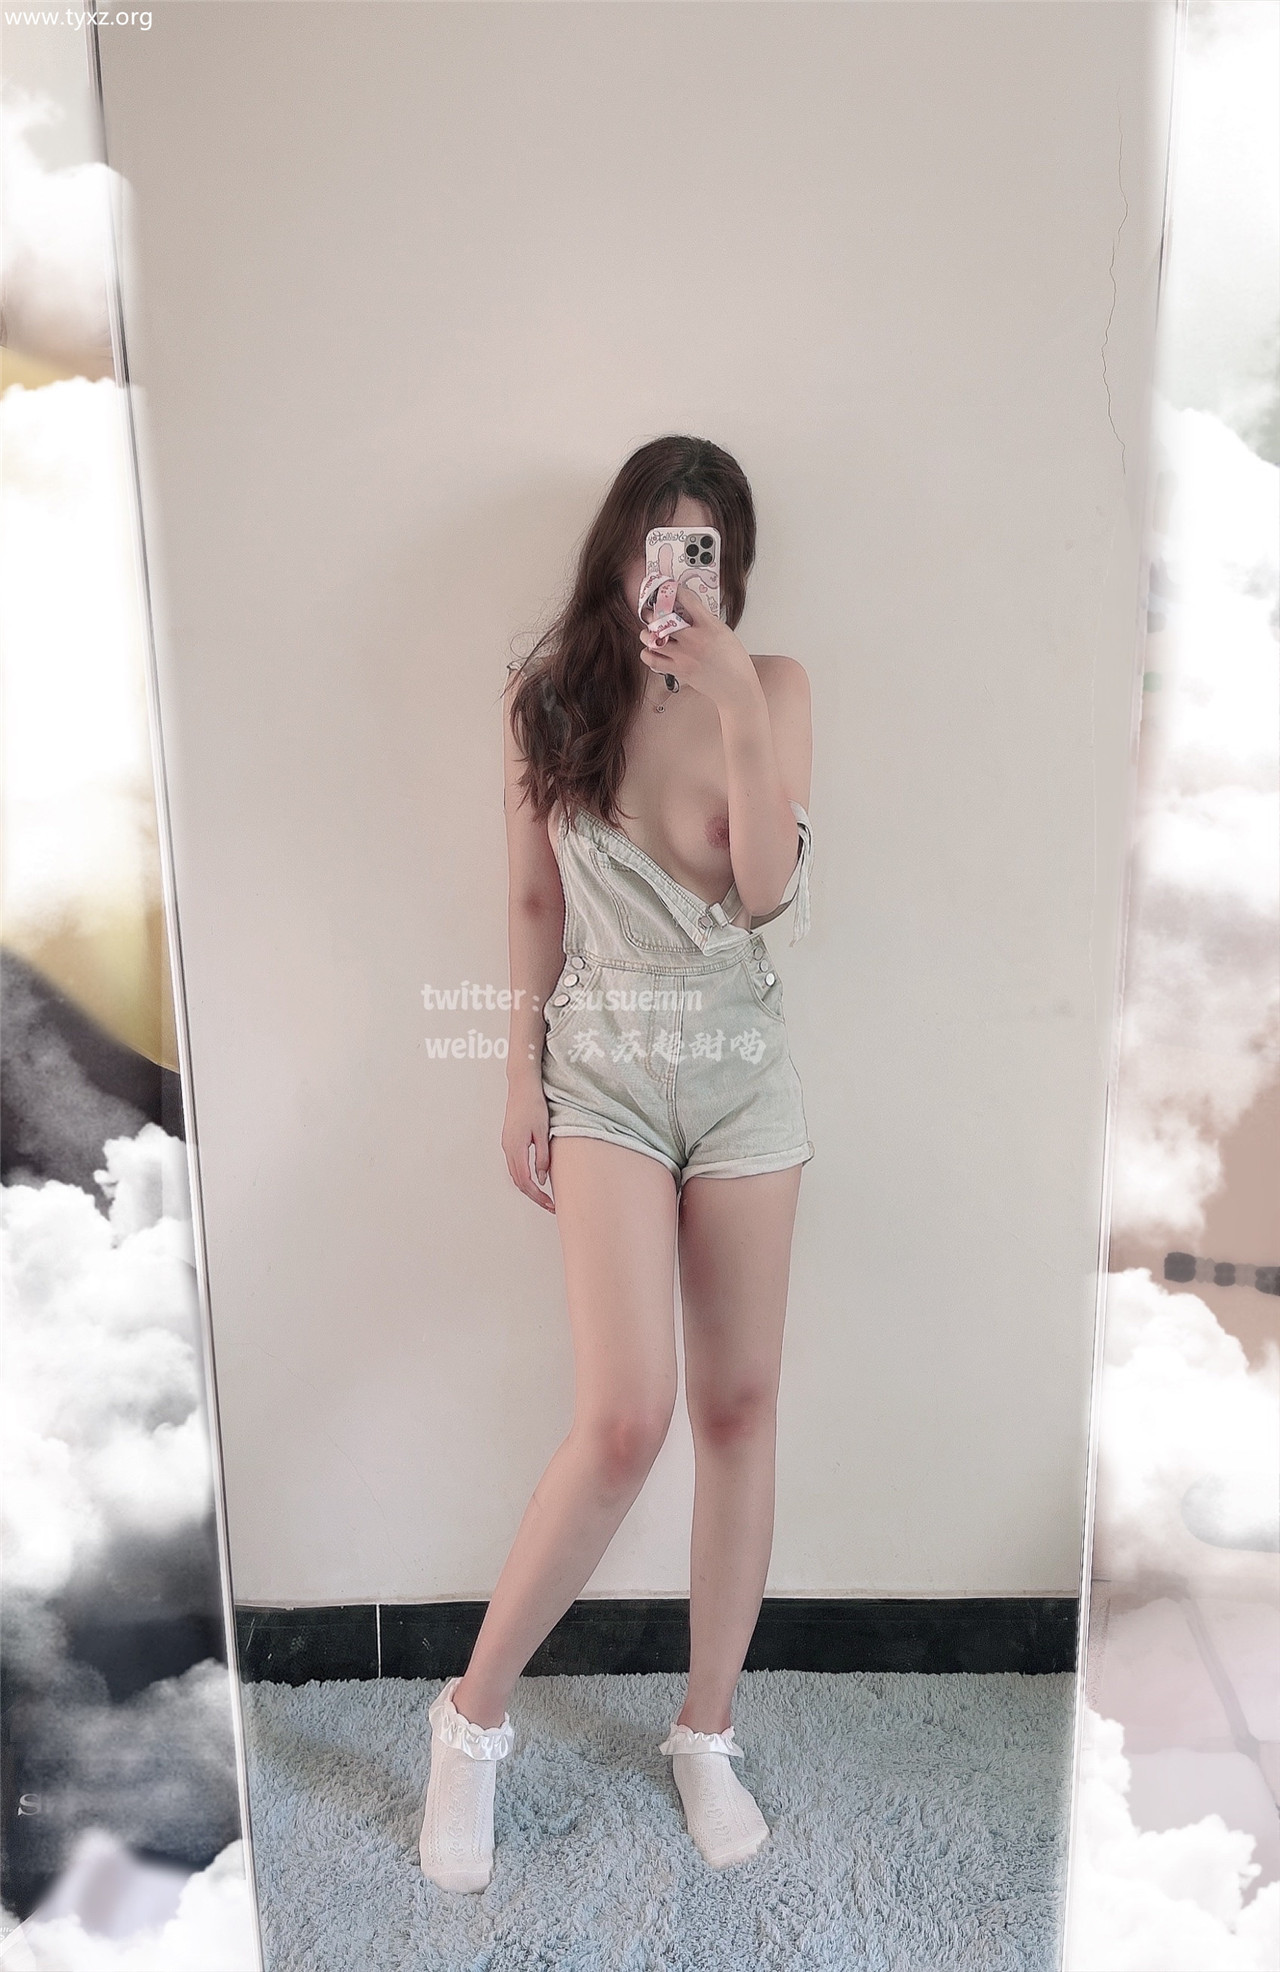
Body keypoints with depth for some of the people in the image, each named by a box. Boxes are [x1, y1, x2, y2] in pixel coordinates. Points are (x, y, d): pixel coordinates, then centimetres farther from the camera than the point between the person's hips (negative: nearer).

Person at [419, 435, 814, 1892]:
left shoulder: (771, 689, 0)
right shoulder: (549, 698, 2)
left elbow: (770, 889, -11)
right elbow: (534, 904, 5)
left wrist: (736, 705, -20)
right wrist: (522, 1080, 2)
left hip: (742, 1064, 2)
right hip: (604, 1070, -1)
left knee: (740, 1404, 7)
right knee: (626, 1415, -12)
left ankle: (706, 1731, 28)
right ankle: (474, 1713, 14)